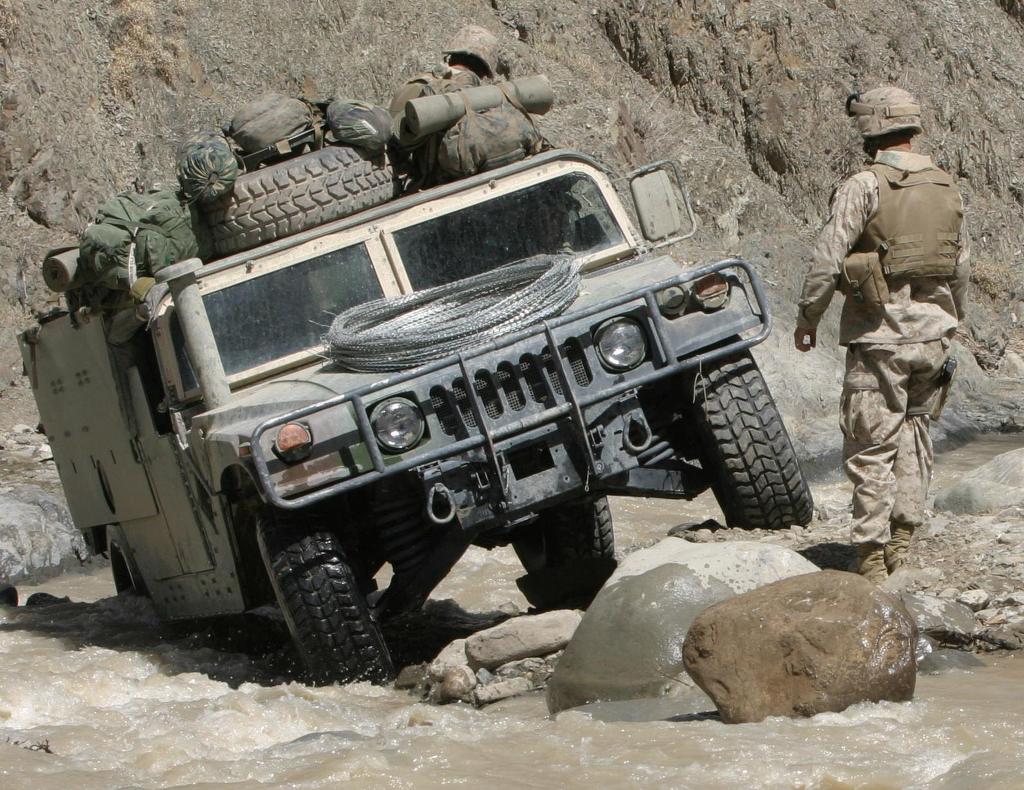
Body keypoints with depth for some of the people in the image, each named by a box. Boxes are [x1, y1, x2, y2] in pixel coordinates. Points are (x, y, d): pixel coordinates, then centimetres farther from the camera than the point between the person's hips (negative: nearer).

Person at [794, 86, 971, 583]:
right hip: (933, 333, 6)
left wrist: (808, 315, 1)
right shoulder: (947, 189, 7)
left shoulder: (862, 188, -12)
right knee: (914, 433, 17)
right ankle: (903, 537, 16)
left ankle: (872, 556, 0)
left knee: (871, 448, -1)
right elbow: (962, 266, 15)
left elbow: (827, 258, -12)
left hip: (879, 336, -5)